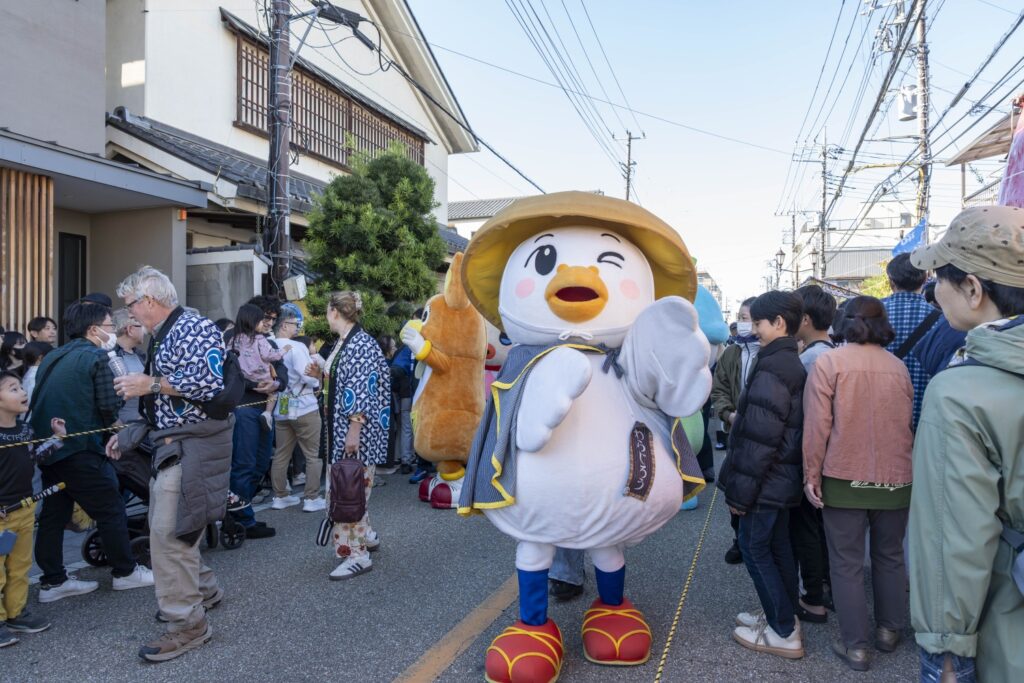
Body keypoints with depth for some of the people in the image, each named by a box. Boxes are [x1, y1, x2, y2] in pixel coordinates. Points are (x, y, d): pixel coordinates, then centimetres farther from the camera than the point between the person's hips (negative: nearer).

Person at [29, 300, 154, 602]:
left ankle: (53, 580, 23)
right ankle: (125, 572, 14)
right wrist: (107, 427, 7)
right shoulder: (96, 356, -11)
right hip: (79, 450, -8)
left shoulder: (52, 357, 13)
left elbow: (38, 402, 17)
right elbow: (110, 407, -13)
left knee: (54, 514, 15)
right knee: (111, 510, 4)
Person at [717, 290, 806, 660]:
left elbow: (760, 437, -25)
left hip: (767, 479, -10)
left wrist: (740, 488, -20)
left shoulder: (771, 368, -22)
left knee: (755, 548, 2)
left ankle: (784, 633, 11)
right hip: (785, 476, 10)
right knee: (777, 547, 18)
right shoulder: (794, 364, 10)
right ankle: (782, 616, 31)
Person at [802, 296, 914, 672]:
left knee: (846, 563, 6)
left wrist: (811, 474, -7)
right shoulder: (899, 367, 3)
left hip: (844, 477, -4)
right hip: (895, 478, 4)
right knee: (890, 556, 20)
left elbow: (817, 424, -13)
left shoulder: (828, 363, -9)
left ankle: (856, 646, 12)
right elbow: (907, 424, 12)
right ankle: (889, 630, 33)